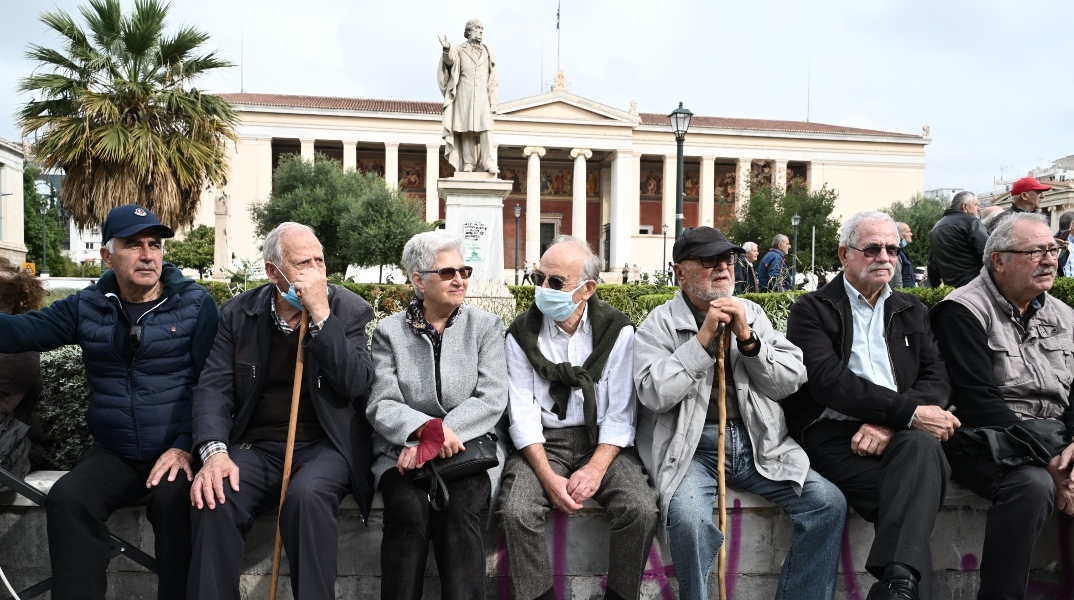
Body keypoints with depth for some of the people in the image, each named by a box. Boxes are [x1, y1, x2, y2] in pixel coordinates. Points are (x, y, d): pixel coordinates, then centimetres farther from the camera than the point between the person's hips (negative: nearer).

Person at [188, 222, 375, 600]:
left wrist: (320, 313, -19)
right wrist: (214, 451, -18)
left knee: (306, 496, -34)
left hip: (325, 446, -2)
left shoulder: (348, 310, 0)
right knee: (214, 499, -27)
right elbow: (214, 387, 0)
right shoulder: (240, 312, 6)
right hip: (257, 447, 2)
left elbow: (356, 383, -13)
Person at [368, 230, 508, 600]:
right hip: (404, 448, 0)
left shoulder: (485, 326, 6)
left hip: (471, 446, 0)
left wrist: (439, 437, -18)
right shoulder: (389, 331, 6)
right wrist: (425, 427, -24)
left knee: (458, 507, -29)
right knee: (409, 510, -28)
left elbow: (492, 399, -5)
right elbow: (381, 405, -3)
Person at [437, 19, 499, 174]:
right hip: (464, 96, -1)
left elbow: (493, 81, 13)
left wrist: (493, 102, 4)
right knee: (466, 129, -5)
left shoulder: (487, 53, 16)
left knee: (485, 127, -13)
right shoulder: (459, 49, 9)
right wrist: (447, 50, -39)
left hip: (482, 96, 1)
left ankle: (488, 161, -20)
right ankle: (468, 162, -5)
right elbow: (450, 60, -16)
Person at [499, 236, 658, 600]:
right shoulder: (522, 333, 0)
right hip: (543, 443, 0)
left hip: (601, 440, 0)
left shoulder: (617, 331, -2)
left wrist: (596, 468, -19)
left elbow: (620, 411, -5)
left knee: (641, 509, -23)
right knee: (516, 511, -26)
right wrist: (548, 477, -17)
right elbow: (522, 413, -6)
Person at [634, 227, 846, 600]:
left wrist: (748, 339, -10)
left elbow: (791, 381, 5)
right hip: (692, 447, -4)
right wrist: (703, 338, -14)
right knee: (688, 516, -31)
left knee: (829, 502, -13)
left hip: (757, 443, 4)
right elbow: (654, 394, -12)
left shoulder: (752, 314, 12)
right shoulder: (659, 324, 1)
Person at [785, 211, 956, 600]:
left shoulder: (912, 312, 22)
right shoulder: (811, 310, 7)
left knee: (922, 446, -34)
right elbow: (829, 381, -10)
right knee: (910, 491, -32)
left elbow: (936, 379, 7)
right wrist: (909, 411, -18)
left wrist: (889, 423, -13)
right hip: (833, 434, -3)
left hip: (901, 434, 3)